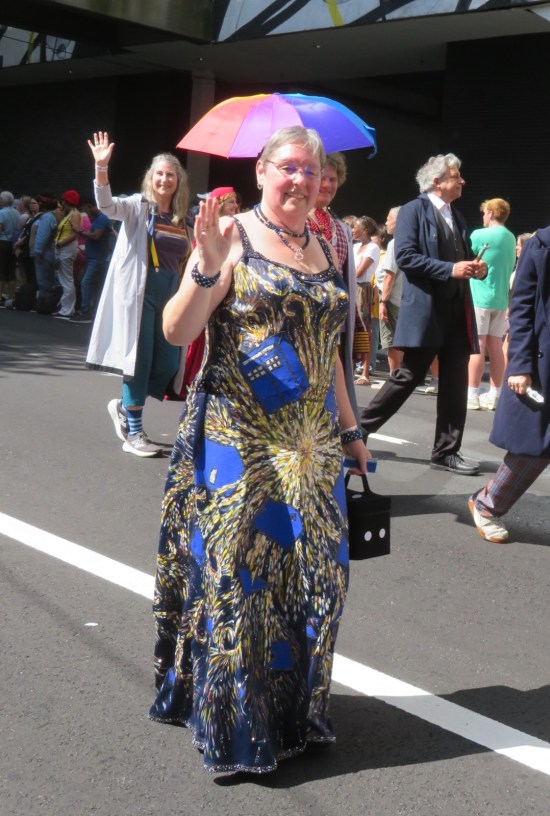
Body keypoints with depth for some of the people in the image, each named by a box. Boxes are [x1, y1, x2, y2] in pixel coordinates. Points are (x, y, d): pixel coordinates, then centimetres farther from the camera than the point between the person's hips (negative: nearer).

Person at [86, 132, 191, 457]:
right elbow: (107, 205, -22)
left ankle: (125, 406, 28)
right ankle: (133, 435, 7)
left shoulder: (181, 218, 12)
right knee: (140, 360, -3)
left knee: (168, 363, 3)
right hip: (140, 292, -5)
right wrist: (101, 167, -36)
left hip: (169, 294, 6)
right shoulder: (138, 206, -2)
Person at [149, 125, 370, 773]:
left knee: (311, 575, 9)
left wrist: (349, 430, 19)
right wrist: (207, 268, -29)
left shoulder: (324, 252, 13)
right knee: (233, 575, -2)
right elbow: (177, 331, -14)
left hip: (311, 447, 6)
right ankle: (232, 725, 14)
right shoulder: (233, 237, -5)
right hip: (237, 438, -6)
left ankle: (295, 710, 27)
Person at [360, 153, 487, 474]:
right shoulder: (414, 211, -4)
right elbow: (405, 256, -15)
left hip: (458, 312, 7)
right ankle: (360, 429, 13)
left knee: (455, 383, 5)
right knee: (408, 377, -2)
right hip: (426, 311, -7)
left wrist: (476, 268, 1)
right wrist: (450, 269, -20)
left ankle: (447, 451, 12)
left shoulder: (457, 217, 20)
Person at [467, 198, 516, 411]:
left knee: (477, 346, -6)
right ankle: (494, 395, 10)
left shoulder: (480, 235, -9)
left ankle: (472, 395, -5)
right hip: (500, 298, 6)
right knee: (495, 346, 7)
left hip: (479, 297, -6)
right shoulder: (511, 238, 12)